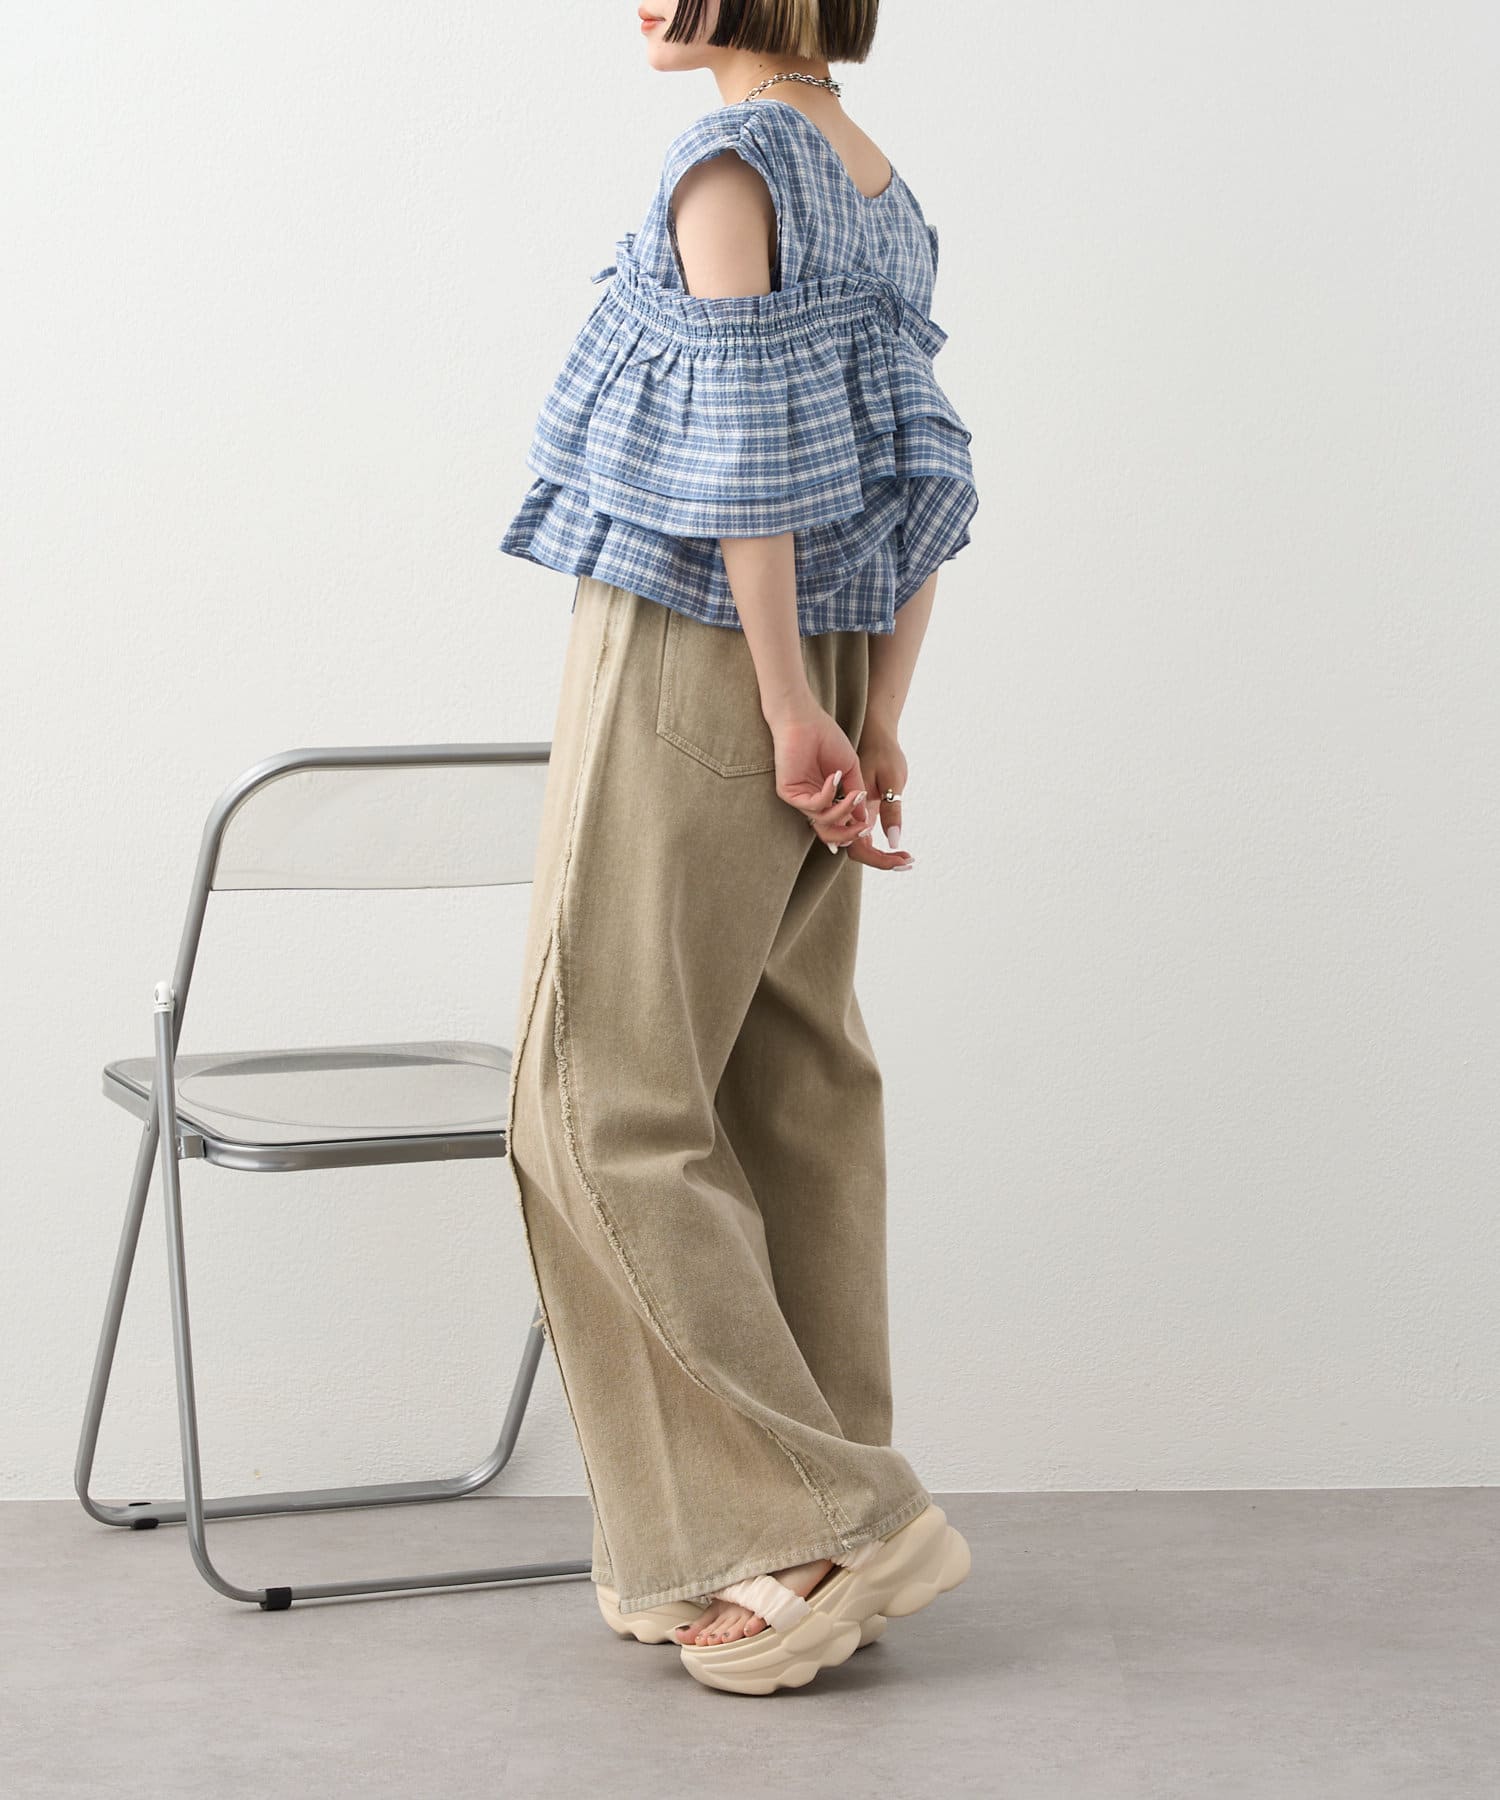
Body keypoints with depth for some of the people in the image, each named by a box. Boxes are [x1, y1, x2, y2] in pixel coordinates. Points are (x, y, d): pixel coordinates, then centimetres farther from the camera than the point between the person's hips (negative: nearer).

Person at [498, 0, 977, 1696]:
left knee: (613, 1103, -3)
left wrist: (793, 714, -14)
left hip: (687, 668, -9)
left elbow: (747, 450, -17)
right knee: (795, 1088, 10)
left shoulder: (729, 158, -12)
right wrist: (875, 725, 9)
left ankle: (830, 1514, -3)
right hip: (809, 684, 9)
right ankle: (798, 1541, 15)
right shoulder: (882, 188, 13)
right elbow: (920, 476, 10)